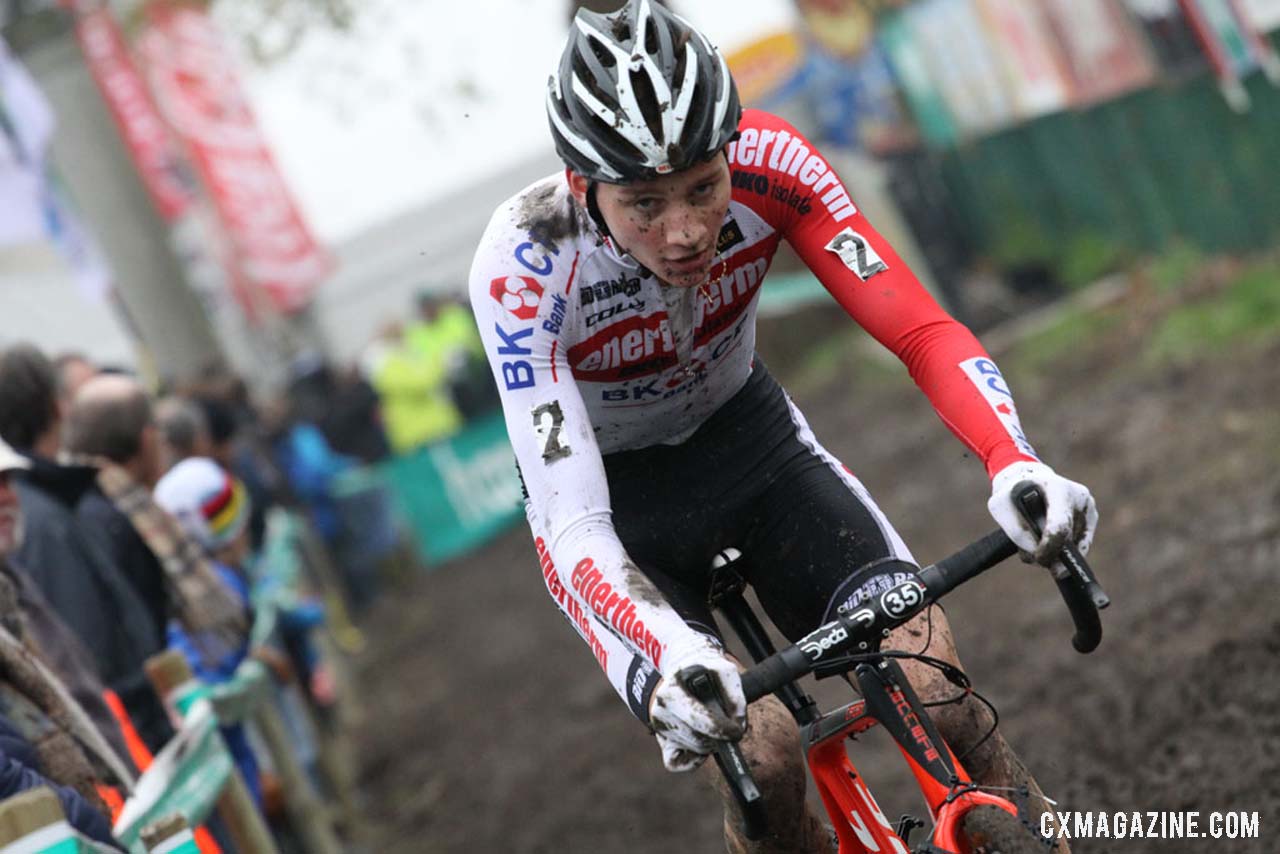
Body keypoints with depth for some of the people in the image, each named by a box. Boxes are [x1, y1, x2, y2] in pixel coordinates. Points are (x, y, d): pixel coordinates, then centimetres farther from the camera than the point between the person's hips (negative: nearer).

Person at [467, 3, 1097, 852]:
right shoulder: (525, 267, -33)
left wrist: (1016, 463, -48)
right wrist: (664, 660, -59)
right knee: (759, 759, -23)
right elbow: (567, 523, -40)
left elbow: (925, 330, -28)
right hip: (617, 497, -2)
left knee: (934, 683, -20)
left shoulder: (770, 165, -27)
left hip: (749, 439, 2)